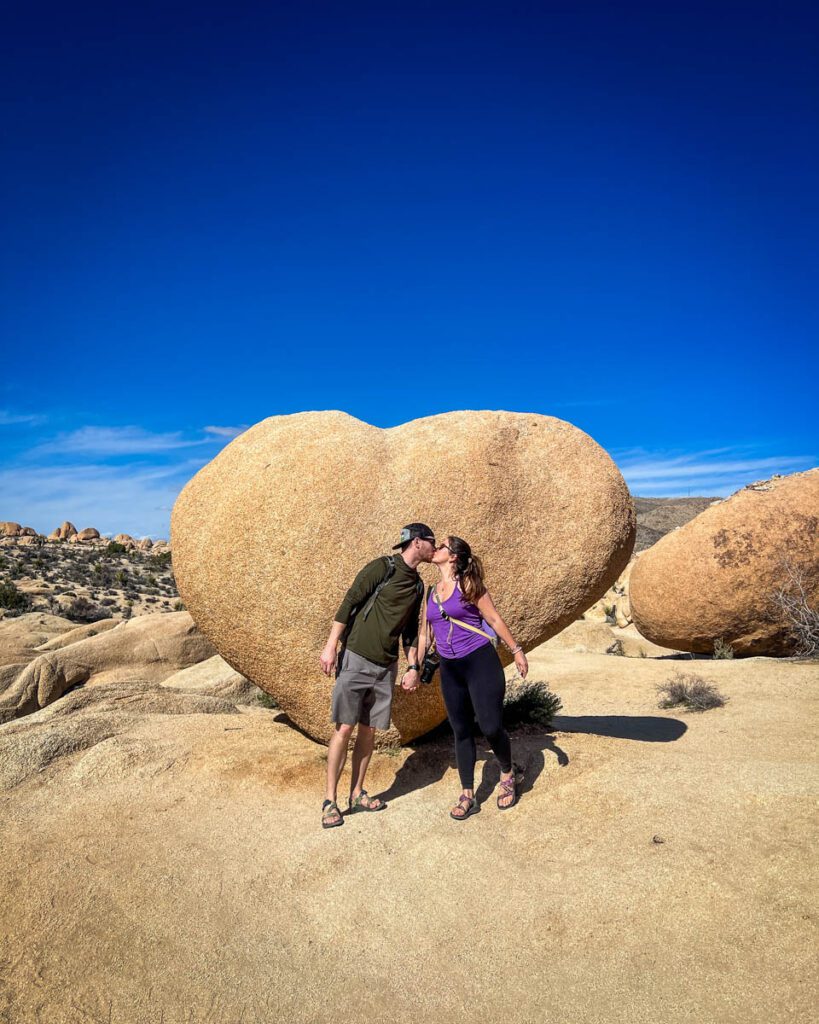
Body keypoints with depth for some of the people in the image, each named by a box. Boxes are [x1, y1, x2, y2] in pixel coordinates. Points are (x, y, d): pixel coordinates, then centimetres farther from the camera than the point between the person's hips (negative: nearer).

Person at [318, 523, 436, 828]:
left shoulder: (417, 585, 12)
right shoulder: (383, 567, -9)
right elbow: (349, 603, -12)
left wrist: (413, 667, 12)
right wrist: (331, 646, -15)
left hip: (386, 667, 6)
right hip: (356, 659, -6)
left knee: (368, 730, 10)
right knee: (344, 728, -4)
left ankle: (357, 794, 23)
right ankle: (330, 800, 7)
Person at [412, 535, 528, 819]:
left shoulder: (468, 584, -6)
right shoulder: (430, 592, 9)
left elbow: (494, 618, -3)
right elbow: (424, 633, 15)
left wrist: (517, 651, -3)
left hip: (480, 662, -5)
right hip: (450, 669, 5)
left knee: (491, 727, -5)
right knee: (461, 731, 9)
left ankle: (508, 775, 24)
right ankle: (467, 796, 19)